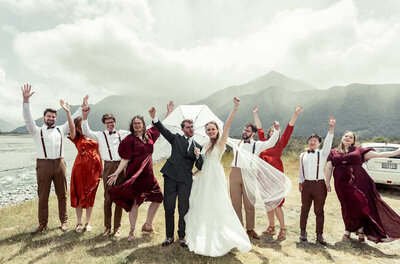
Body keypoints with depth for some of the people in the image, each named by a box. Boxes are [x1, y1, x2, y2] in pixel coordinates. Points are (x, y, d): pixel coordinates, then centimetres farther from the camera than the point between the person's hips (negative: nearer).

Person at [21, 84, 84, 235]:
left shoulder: (60, 130, 15)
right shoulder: (37, 131, 7)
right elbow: (28, 118, -6)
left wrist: (82, 107, 13)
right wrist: (26, 100, -18)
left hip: (59, 164, 2)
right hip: (43, 165, -2)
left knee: (62, 194, 8)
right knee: (43, 196, 5)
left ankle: (64, 221, 19)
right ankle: (43, 224, 18)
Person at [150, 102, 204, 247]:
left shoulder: (198, 146, 12)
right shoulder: (176, 138, 10)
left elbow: (201, 167, 9)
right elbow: (163, 130, -4)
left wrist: (198, 155, -10)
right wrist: (154, 117, -20)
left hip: (185, 180, 0)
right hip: (171, 176, 0)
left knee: (184, 209, 4)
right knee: (169, 208, 6)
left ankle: (182, 237, 23)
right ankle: (169, 236, 24)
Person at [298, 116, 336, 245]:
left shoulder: (322, 153, 1)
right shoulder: (302, 155, 11)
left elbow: (328, 143, -15)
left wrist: (331, 128, -26)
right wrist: (300, 182, 18)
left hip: (319, 185, -3)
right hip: (306, 184, 3)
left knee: (319, 211, 5)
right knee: (304, 209, 11)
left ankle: (319, 234, 15)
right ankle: (303, 231, 23)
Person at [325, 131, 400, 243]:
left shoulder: (359, 150, 10)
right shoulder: (333, 152, 12)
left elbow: (377, 154, 5)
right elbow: (329, 168, 9)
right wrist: (327, 182, 4)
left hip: (359, 182, 0)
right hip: (343, 184, 0)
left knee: (363, 205, -4)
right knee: (348, 207, 4)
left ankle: (361, 231, 13)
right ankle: (349, 229, 25)